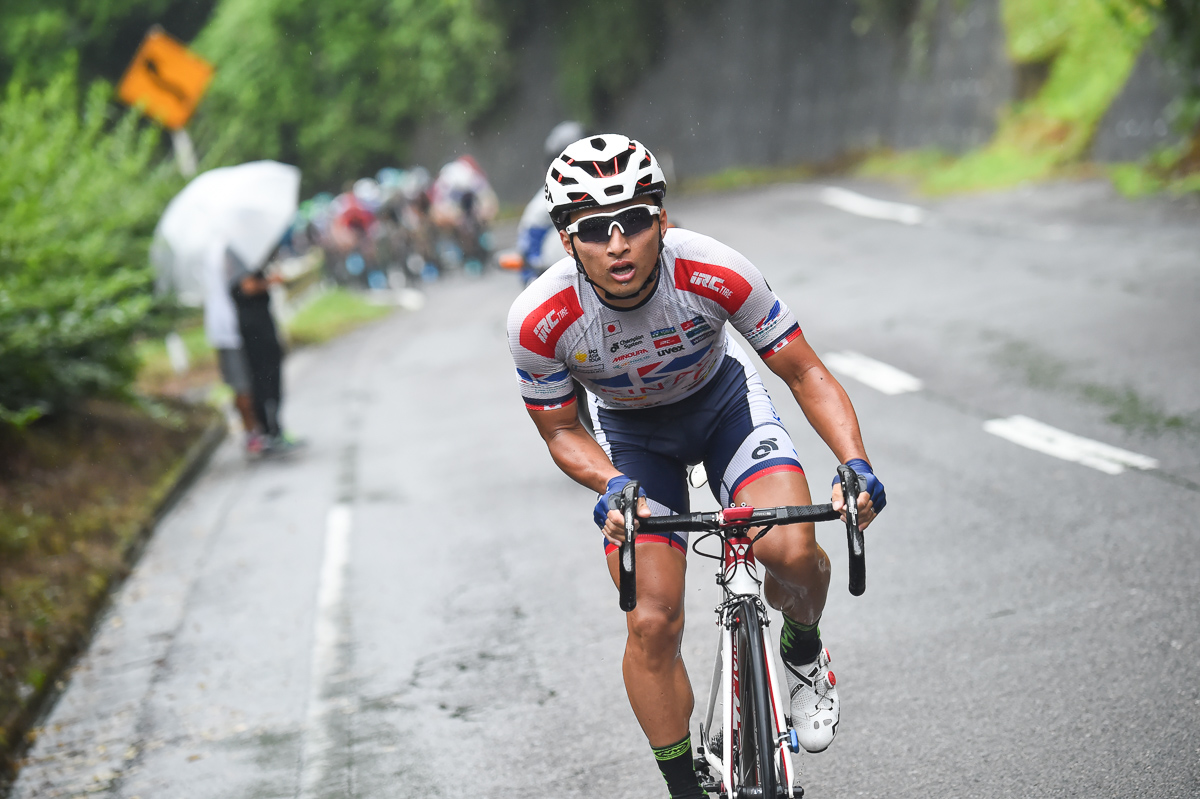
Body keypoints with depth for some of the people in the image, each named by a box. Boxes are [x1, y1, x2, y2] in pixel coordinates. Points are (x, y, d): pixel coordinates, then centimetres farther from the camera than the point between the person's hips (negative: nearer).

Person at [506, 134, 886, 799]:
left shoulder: (713, 273, -33)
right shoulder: (538, 321, -30)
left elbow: (805, 373, -21)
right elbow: (562, 432, -12)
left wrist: (856, 464, -35)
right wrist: (613, 487, -32)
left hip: (722, 399, 0)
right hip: (629, 431, 0)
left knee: (791, 551, -25)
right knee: (652, 625, -10)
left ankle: (803, 652, 10)